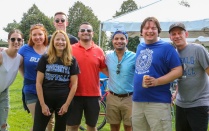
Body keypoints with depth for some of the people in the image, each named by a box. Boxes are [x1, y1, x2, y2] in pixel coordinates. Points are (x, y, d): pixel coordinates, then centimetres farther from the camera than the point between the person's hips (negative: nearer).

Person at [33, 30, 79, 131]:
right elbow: (39, 83, -1)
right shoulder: (45, 58, 1)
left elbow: (74, 84, 0)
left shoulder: (72, 61, 2)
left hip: (63, 101, 1)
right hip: (45, 100, -1)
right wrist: (42, 104, -8)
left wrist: (67, 104, -7)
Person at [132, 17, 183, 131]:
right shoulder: (139, 47, 14)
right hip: (137, 100, 7)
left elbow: (178, 71, -11)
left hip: (158, 102, -6)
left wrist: (157, 81, -22)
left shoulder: (166, 47, -5)